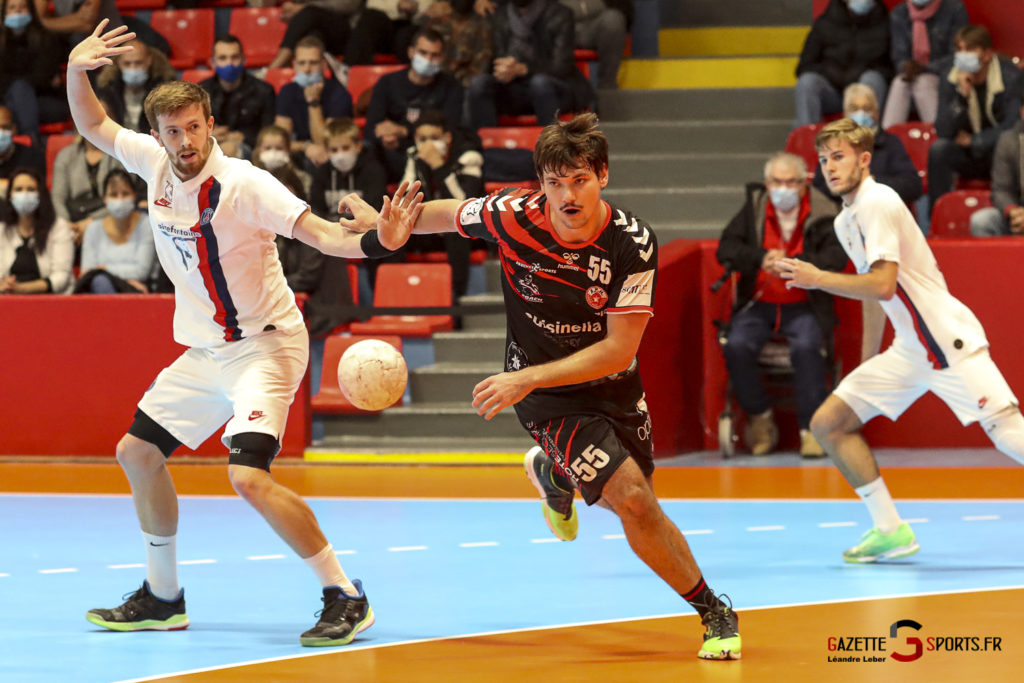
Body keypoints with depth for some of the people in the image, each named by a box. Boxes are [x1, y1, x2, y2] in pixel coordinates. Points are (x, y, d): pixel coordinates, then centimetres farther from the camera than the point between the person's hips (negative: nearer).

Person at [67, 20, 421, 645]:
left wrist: (376, 241, -48)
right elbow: (93, 126, 12)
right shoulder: (154, 161, -3)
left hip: (264, 346, -8)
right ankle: (162, 598, 30)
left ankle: (346, 598, -16)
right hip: (206, 353, 8)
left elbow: (322, 234, -28)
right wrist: (77, 71, -7)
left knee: (249, 477, -25)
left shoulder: (243, 184, -22)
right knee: (138, 452, 15)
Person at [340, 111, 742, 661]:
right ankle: (712, 610, 0)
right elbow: (447, 214, 1)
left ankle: (554, 471, 49)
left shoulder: (634, 244, -22)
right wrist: (395, 225, -18)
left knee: (633, 505, 17)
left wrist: (527, 379, -28)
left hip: (612, 384, 3)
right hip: (549, 397, -3)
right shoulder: (512, 217, -22)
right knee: (634, 499, -19)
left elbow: (620, 349, -22)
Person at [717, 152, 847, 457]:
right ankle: (760, 418, -3)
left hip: (803, 306, -2)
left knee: (806, 347, -32)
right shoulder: (754, 209, 5)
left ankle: (811, 429, -19)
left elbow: (836, 257, -14)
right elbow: (726, 249, 0)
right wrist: (761, 258, -19)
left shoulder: (820, 213, -2)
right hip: (759, 304, 2)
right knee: (736, 346, -25)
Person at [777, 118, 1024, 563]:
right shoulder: (845, 220, 15)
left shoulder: (877, 202, -13)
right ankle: (890, 531, 9)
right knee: (828, 424, 5)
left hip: (947, 341, -9)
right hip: (908, 350, 9)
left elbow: (883, 285, -22)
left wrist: (818, 279, -16)